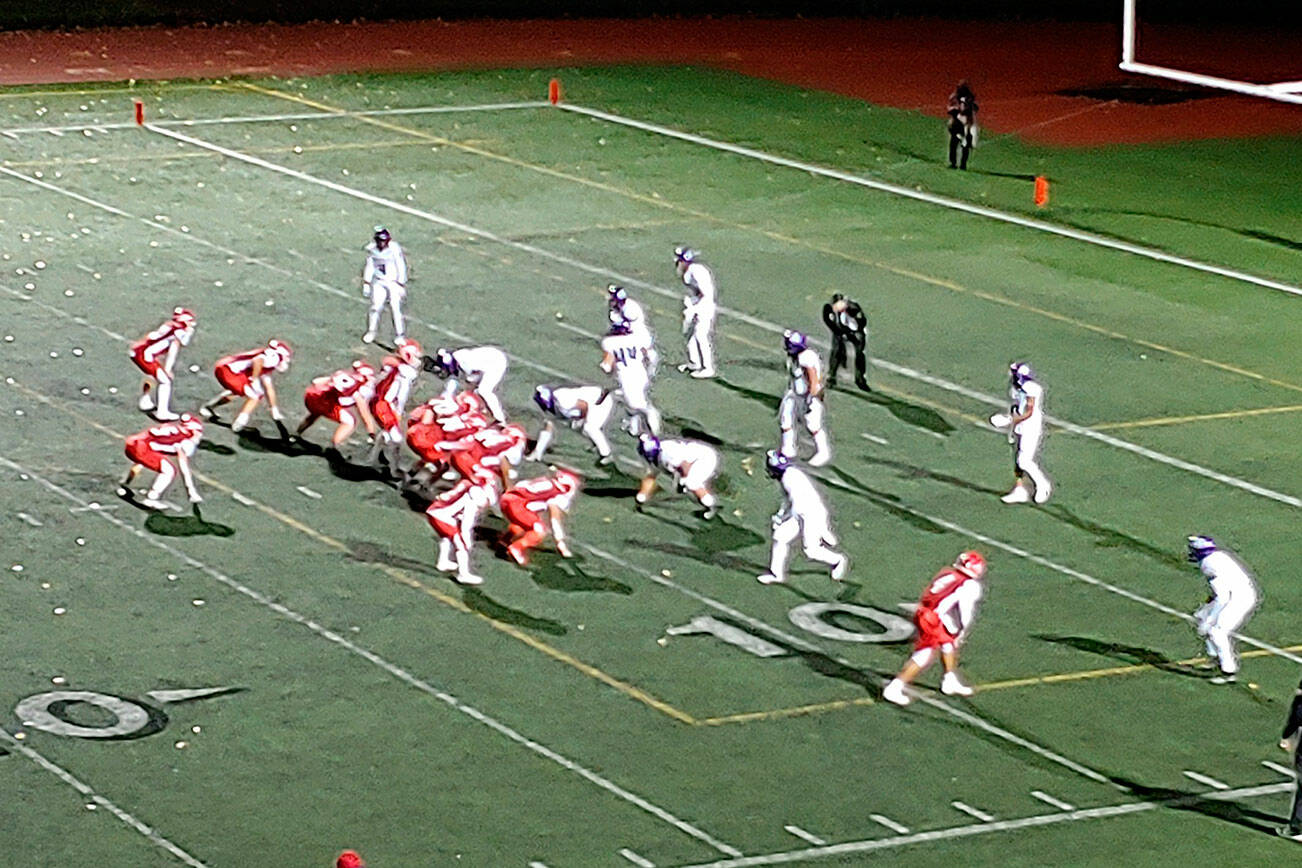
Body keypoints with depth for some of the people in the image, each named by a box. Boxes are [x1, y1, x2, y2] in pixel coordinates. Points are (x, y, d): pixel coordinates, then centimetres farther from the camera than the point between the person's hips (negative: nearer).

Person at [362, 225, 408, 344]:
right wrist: (366, 283, 8)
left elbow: (401, 268, -12)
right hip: (379, 282, 3)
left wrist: (401, 285, -11)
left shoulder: (395, 249, -19)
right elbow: (369, 266, 7)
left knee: (396, 308, -6)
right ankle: (371, 332, 20)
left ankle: (400, 335, 7)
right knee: (376, 306, 1)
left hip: (393, 282, -3)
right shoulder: (372, 250, -6)